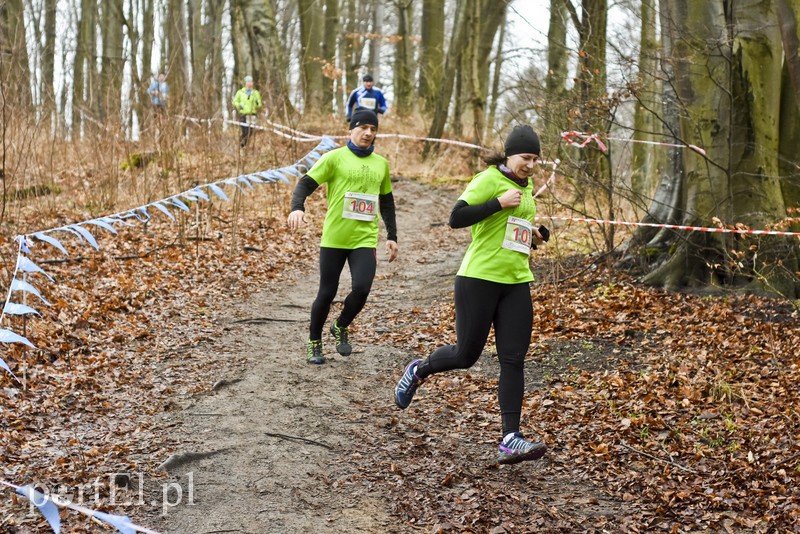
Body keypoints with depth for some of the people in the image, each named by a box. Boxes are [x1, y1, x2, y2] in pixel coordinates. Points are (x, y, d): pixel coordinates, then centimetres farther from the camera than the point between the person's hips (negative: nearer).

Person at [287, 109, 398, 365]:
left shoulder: (381, 163, 12)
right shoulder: (335, 157, -2)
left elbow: (386, 201, 23)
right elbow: (306, 183, -8)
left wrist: (392, 235, 18)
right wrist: (297, 207, -27)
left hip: (365, 239, 3)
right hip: (334, 238, -3)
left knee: (362, 288, -16)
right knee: (327, 293, 4)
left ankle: (341, 327, 15)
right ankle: (314, 343, 26)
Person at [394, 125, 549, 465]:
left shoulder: (526, 188, 16)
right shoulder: (489, 180, -9)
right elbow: (456, 218, -20)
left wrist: (536, 235, 13)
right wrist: (499, 202, -23)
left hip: (516, 282, 7)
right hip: (479, 278, -7)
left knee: (513, 360, -3)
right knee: (466, 355, 1)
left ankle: (510, 441, -5)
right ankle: (419, 371, 33)